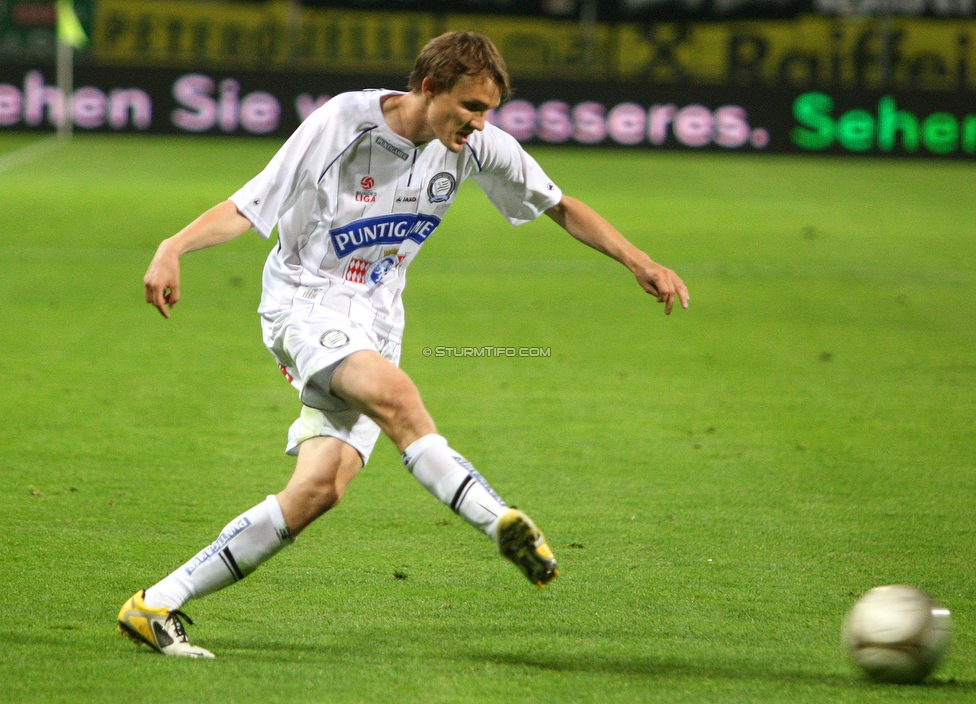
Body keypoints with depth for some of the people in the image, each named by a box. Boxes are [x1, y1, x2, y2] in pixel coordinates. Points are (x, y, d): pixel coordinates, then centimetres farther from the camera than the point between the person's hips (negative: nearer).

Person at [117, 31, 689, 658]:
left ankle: (156, 606, -9)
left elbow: (560, 206, 12)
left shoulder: (478, 146, -2)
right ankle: (500, 522, -40)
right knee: (391, 390, -37)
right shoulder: (342, 124, -15)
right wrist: (173, 249, -30)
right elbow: (247, 208, -13)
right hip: (303, 300, -5)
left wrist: (641, 264, 3)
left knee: (319, 490, -13)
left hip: (375, 320, 5)